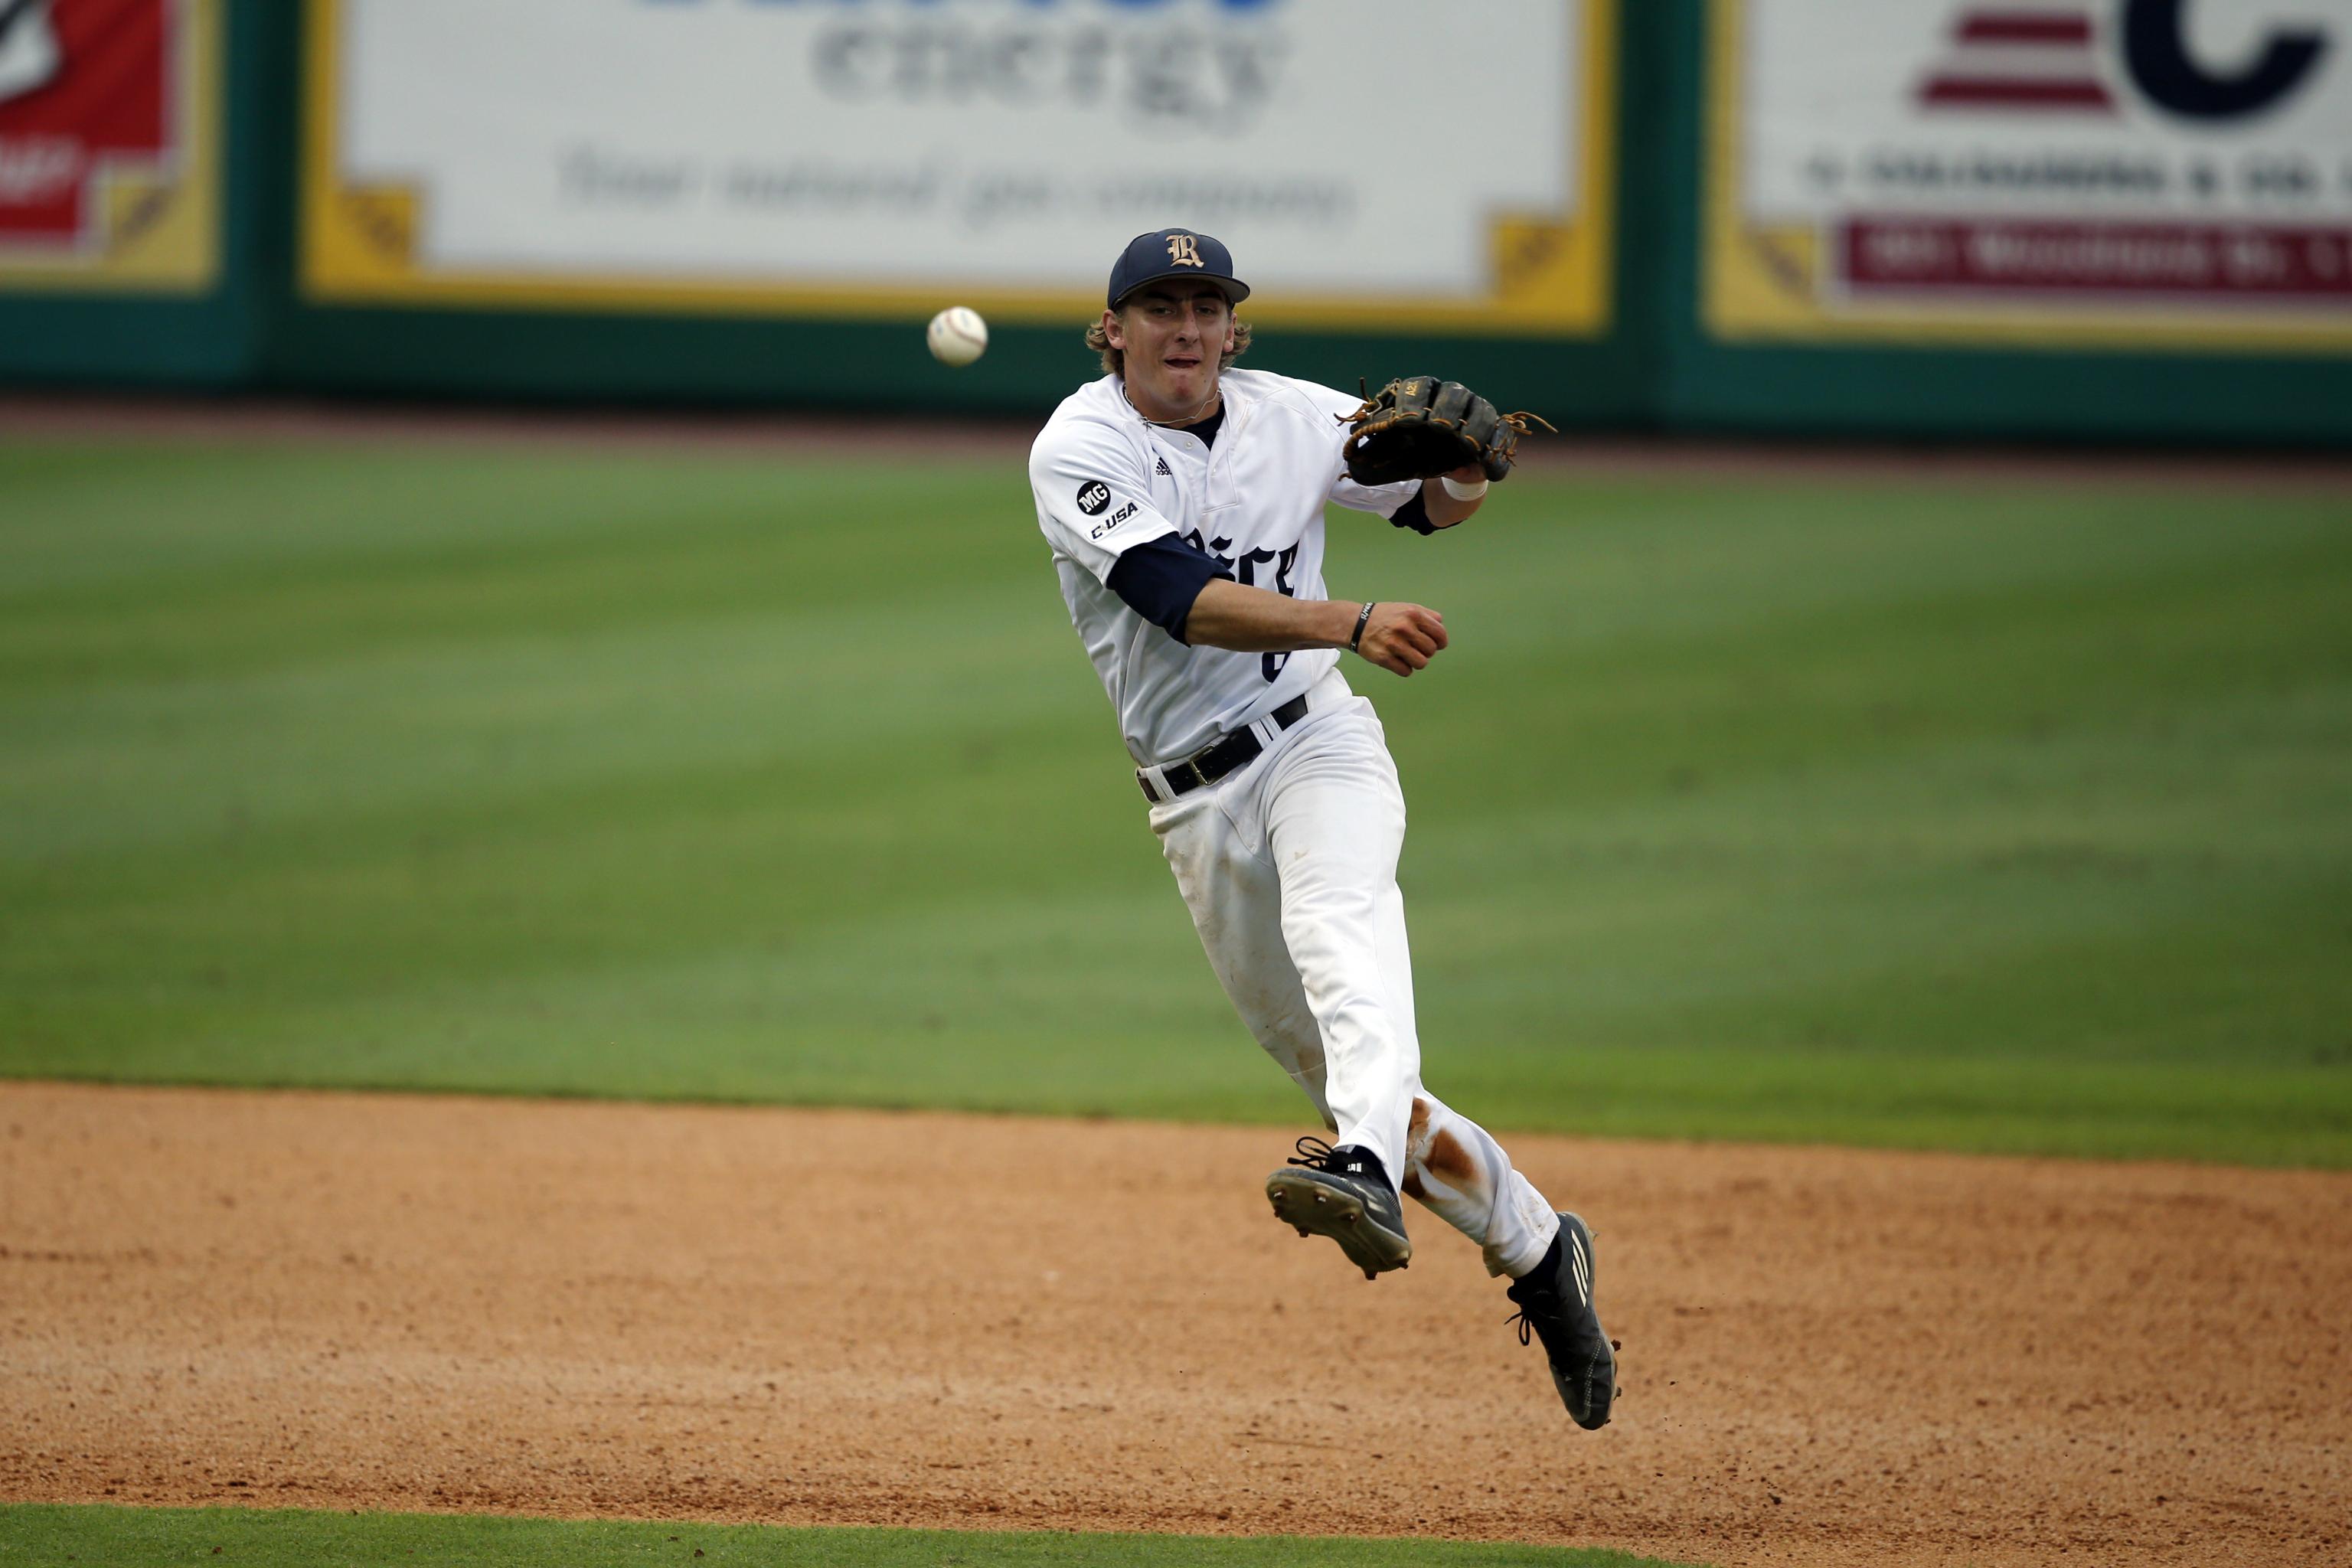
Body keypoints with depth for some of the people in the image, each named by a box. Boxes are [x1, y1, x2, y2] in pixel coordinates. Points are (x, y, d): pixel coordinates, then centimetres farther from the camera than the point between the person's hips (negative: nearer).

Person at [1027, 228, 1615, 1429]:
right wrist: (1354, 621, -39)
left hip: (1317, 742, -1)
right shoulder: (1079, 450, -9)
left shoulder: (1294, 419, 2)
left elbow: (1429, 501, 19)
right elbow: (1184, 600, -25)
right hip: (1197, 804, 1)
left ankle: (1368, 1174, -59)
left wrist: (1465, 475, -7)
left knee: (1340, 915, -35)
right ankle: (1536, 1249, 26)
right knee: (1335, 1074, 6)